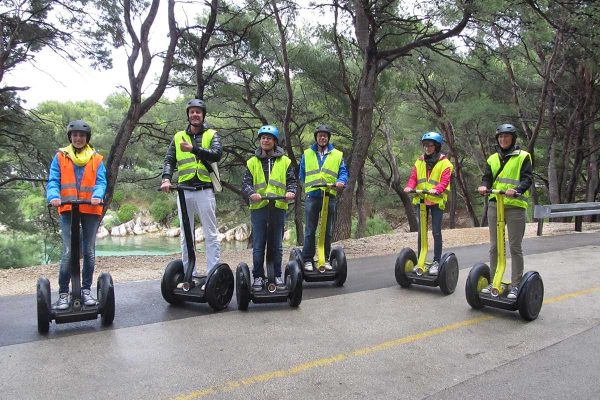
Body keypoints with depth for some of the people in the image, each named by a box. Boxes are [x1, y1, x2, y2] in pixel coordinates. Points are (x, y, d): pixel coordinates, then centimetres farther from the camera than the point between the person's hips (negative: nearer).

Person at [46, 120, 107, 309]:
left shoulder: (96, 159, 9)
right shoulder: (60, 157, 8)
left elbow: (101, 182, -1)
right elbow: (53, 181, 1)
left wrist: (97, 196, -22)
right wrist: (54, 196, -20)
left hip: (90, 209, 2)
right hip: (68, 209, -1)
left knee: (89, 251, 7)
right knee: (69, 252, -10)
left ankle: (86, 290, 18)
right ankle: (63, 294, 0)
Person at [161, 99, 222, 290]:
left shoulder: (211, 135, 6)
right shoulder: (178, 137, 15)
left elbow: (217, 154, -12)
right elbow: (169, 160, 8)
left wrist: (193, 149, -20)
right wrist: (166, 178, -10)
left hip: (204, 191, -3)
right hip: (184, 191, 4)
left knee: (210, 235, -3)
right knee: (185, 236, 8)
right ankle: (190, 275, 17)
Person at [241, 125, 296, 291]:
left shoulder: (285, 161, 9)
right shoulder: (252, 162, 9)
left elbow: (291, 180, 6)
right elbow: (246, 183, 3)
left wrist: (291, 191, -14)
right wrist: (251, 193, -18)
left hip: (278, 207, 0)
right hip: (258, 207, 0)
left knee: (276, 245, 9)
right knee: (258, 245, 2)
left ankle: (277, 275, 19)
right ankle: (258, 276, 12)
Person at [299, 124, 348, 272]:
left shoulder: (337, 155, 11)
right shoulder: (307, 154, 13)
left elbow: (343, 172, 6)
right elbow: (302, 174, 17)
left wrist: (340, 181, -14)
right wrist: (308, 185, 5)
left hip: (330, 196, 1)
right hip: (312, 195, -1)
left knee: (328, 230, 7)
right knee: (310, 230, -1)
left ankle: (325, 259, 16)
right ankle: (308, 259, 5)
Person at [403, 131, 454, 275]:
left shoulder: (444, 163, -2)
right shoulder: (419, 162, 12)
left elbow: (445, 181, -13)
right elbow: (413, 177, 3)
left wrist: (436, 189, -33)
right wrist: (409, 187, -19)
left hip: (437, 201, -4)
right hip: (420, 200, 4)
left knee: (436, 232, -2)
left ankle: (436, 262, 7)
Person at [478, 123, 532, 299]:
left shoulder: (523, 156, 2)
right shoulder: (492, 159, 16)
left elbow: (527, 178, -6)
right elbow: (487, 177, 11)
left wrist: (516, 190, -26)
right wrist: (484, 186, -13)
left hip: (515, 206, -4)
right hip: (494, 205, 5)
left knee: (515, 247, -1)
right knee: (494, 246, 9)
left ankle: (516, 285, 7)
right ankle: (493, 282, 18)